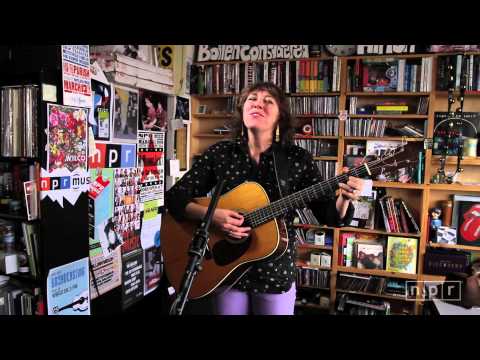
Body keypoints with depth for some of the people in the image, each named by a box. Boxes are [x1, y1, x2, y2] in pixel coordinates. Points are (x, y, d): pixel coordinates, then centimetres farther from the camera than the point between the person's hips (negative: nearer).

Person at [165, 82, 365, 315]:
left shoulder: (298, 159, -6)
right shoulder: (218, 154, -4)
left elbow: (329, 215, -5)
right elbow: (174, 198, -4)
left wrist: (344, 198, -25)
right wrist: (211, 215, -20)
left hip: (276, 271, 0)